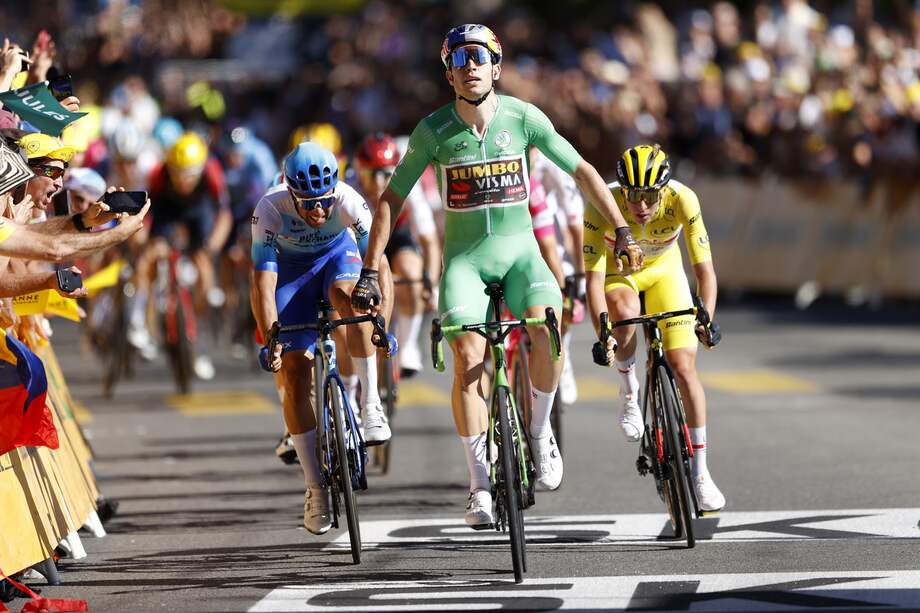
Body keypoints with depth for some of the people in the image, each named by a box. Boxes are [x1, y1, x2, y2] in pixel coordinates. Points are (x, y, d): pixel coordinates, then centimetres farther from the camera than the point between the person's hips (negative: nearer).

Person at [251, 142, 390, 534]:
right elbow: (263, 282, -35)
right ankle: (316, 490, -3)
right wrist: (270, 340, -43)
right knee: (295, 376, -9)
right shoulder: (270, 209, -34)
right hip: (290, 265, 0)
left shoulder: (348, 200, -33)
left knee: (348, 296, -37)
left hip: (338, 254, 0)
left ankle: (371, 404, -26)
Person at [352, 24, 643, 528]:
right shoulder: (434, 130, -8)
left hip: (519, 250, 0)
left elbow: (581, 170, 3)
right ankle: (480, 485, -10)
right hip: (465, 258, 0)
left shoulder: (523, 117, -7)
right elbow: (392, 198, -1)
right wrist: (369, 271, -6)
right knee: (468, 358, -20)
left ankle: (540, 432, -3)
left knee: (546, 328, -29)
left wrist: (621, 230, -1)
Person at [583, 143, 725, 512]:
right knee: (625, 313, -37)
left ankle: (700, 474, -3)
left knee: (684, 366, -11)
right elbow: (594, 278, -36)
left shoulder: (682, 200, -32)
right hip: (616, 272, -1)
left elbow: (704, 270, -29)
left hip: (663, 270, 1)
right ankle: (629, 389, -7)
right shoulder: (601, 207, -35)